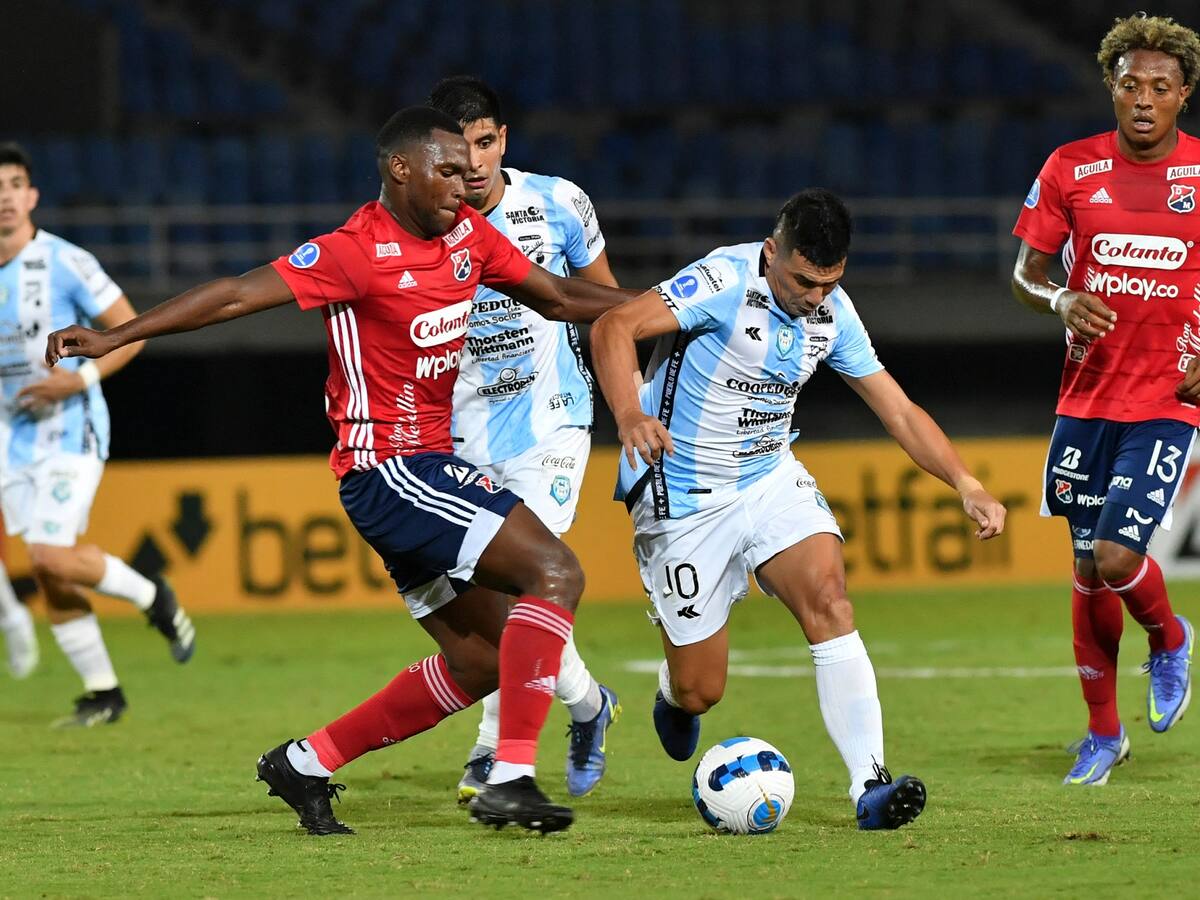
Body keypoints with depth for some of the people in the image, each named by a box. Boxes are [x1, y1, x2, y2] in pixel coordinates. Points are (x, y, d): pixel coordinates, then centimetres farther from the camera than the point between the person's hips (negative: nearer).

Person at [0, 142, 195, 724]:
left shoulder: (65, 263, -12)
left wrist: (81, 379, -19)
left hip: (71, 431, -5)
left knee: (50, 555, -18)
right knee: (47, 573, 3)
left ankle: (152, 598, 8)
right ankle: (102, 693, 15)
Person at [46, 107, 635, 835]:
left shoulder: (468, 235, 7)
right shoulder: (358, 252, -16)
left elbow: (559, 298, 19)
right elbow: (239, 295, -20)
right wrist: (113, 338, -24)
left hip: (425, 468, 9)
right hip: (390, 469, -9)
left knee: (481, 660, 12)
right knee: (555, 572, -19)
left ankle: (308, 764, 18)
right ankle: (511, 780, -24)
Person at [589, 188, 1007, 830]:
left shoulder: (833, 314, -2)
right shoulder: (725, 281, -22)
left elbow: (898, 410, 4)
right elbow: (614, 327, -30)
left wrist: (965, 483, -9)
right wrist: (628, 416, -48)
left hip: (770, 478, 5)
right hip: (682, 499, -5)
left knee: (827, 596, -22)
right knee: (701, 691, 0)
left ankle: (870, 786, -25)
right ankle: (674, 697, 40)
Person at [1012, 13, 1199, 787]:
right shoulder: (1072, 170, 0)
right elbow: (1025, 273, 5)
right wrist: (1060, 300, -17)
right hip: (1087, 397, 3)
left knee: (1116, 557, -17)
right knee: (1089, 569, 8)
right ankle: (1103, 734, 24)